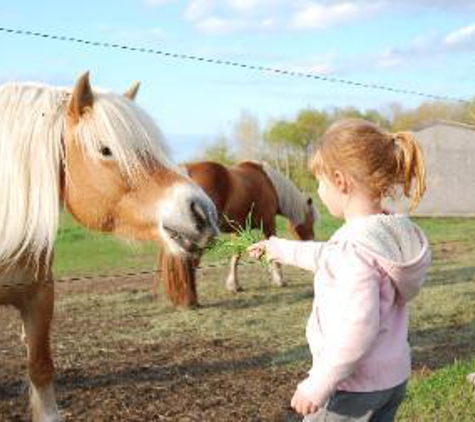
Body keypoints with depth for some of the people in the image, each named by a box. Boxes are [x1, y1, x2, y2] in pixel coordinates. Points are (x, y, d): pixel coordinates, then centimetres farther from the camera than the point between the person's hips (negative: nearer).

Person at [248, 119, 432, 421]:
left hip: (353, 385, -8)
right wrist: (282, 249, 32)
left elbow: (358, 328, -31)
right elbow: (328, 257, 20)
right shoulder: (393, 231, 2)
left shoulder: (355, 245, -26)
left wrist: (319, 385, -23)